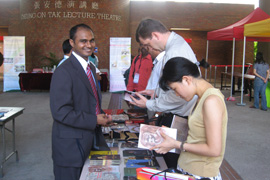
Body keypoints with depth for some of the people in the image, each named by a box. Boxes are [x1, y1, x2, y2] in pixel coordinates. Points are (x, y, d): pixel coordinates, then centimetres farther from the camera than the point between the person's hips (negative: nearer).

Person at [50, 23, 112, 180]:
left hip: (91, 140, 8)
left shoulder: (91, 68, 11)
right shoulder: (64, 72, -19)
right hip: (72, 146, -8)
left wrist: (102, 115, 1)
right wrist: (94, 120, -19)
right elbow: (61, 112, -24)